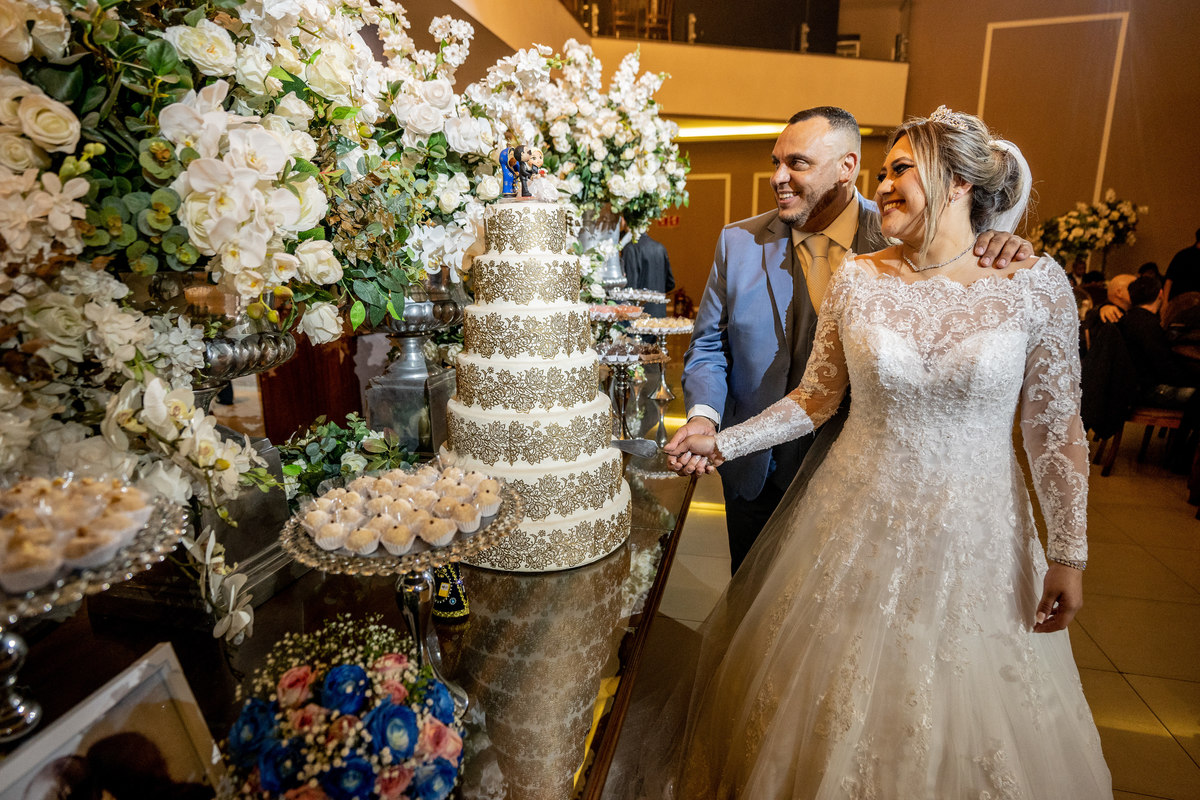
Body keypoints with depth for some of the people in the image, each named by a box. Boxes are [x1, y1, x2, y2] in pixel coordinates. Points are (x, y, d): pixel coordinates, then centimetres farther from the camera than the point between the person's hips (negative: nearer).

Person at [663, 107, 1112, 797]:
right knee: (838, 709, 17)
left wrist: (1070, 553, -2)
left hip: (974, 535, 0)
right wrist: (723, 443, -7)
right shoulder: (857, 281, -5)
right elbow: (815, 399, 1)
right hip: (859, 527, 1)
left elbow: (1056, 427, -3)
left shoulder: (1036, 285, -8)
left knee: (962, 719, 18)